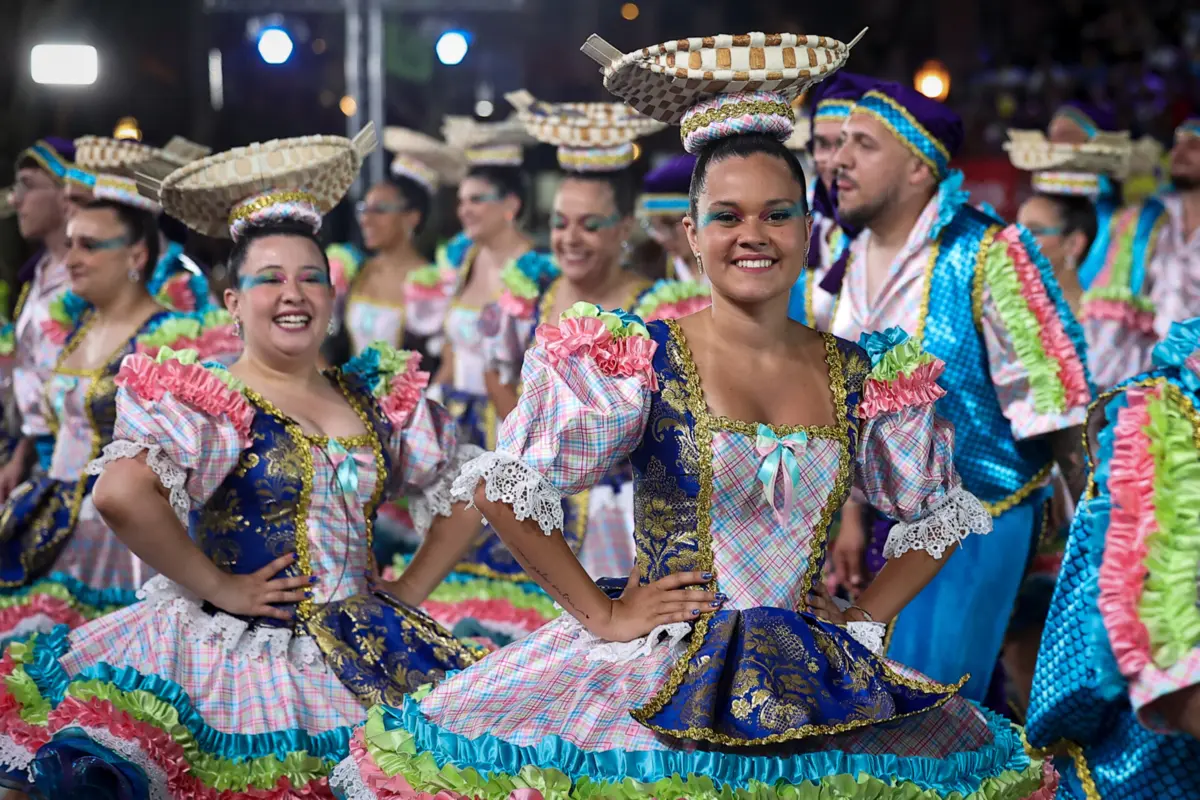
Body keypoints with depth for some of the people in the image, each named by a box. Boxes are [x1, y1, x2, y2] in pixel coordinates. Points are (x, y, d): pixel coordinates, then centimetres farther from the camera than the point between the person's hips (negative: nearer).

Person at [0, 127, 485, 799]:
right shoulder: (202, 400, -5)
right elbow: (120, 496, -24)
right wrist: (218, 587, -17)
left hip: (365, 655, 5)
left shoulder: (378, 399, 11)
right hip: (228, 644, -5)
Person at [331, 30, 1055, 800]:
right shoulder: (639, 360, -5)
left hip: (817, 681, 4)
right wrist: (603, 616, -7)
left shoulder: (862, 377, 6)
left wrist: (865, 617, 9)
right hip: (660, 672, -3)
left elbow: (942, 513, 19)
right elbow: (503, 486, -8)